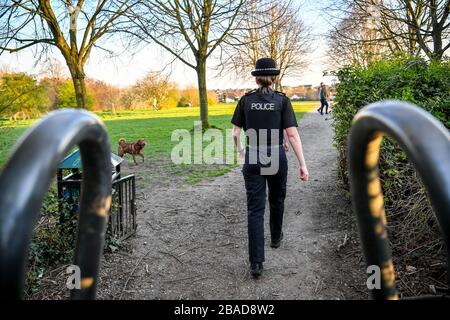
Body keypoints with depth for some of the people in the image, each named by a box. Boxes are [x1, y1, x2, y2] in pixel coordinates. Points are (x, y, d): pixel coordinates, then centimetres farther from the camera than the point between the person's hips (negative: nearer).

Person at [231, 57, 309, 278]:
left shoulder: (245, 100, 1)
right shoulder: (282, 100, -4)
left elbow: (235, 133, 3)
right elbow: (292, 134, -10)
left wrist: (240, 151, 23)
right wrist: (303, 164, -8)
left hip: (253, 157, 0)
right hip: (276, 157, 0)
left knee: (255, 208, 1)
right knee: (277, 199, 24)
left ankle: (256, 262, -2)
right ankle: (276, 237, 47)